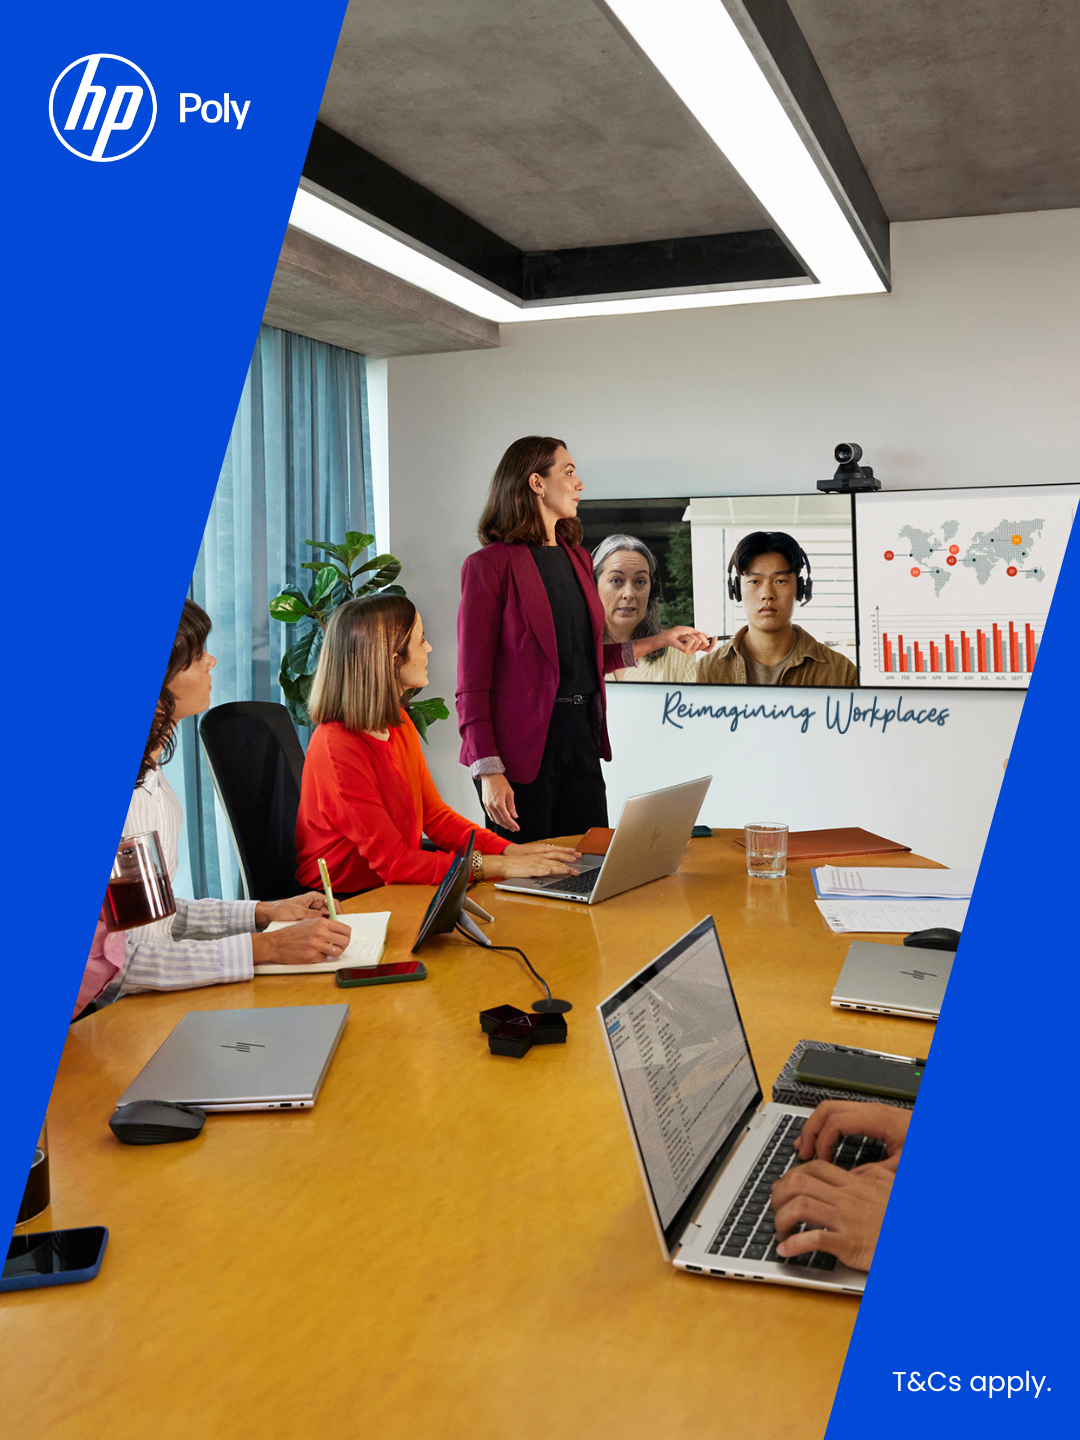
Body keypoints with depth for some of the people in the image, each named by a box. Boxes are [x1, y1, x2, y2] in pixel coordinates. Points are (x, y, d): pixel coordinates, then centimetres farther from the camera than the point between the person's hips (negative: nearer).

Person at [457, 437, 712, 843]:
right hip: (523, 741, -7)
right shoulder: (490, 565, -8)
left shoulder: (577, 558, 16)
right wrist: (488, 771, -17)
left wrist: (661, 640, 21)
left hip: (581, 734, 7)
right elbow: (472, 681, -11)